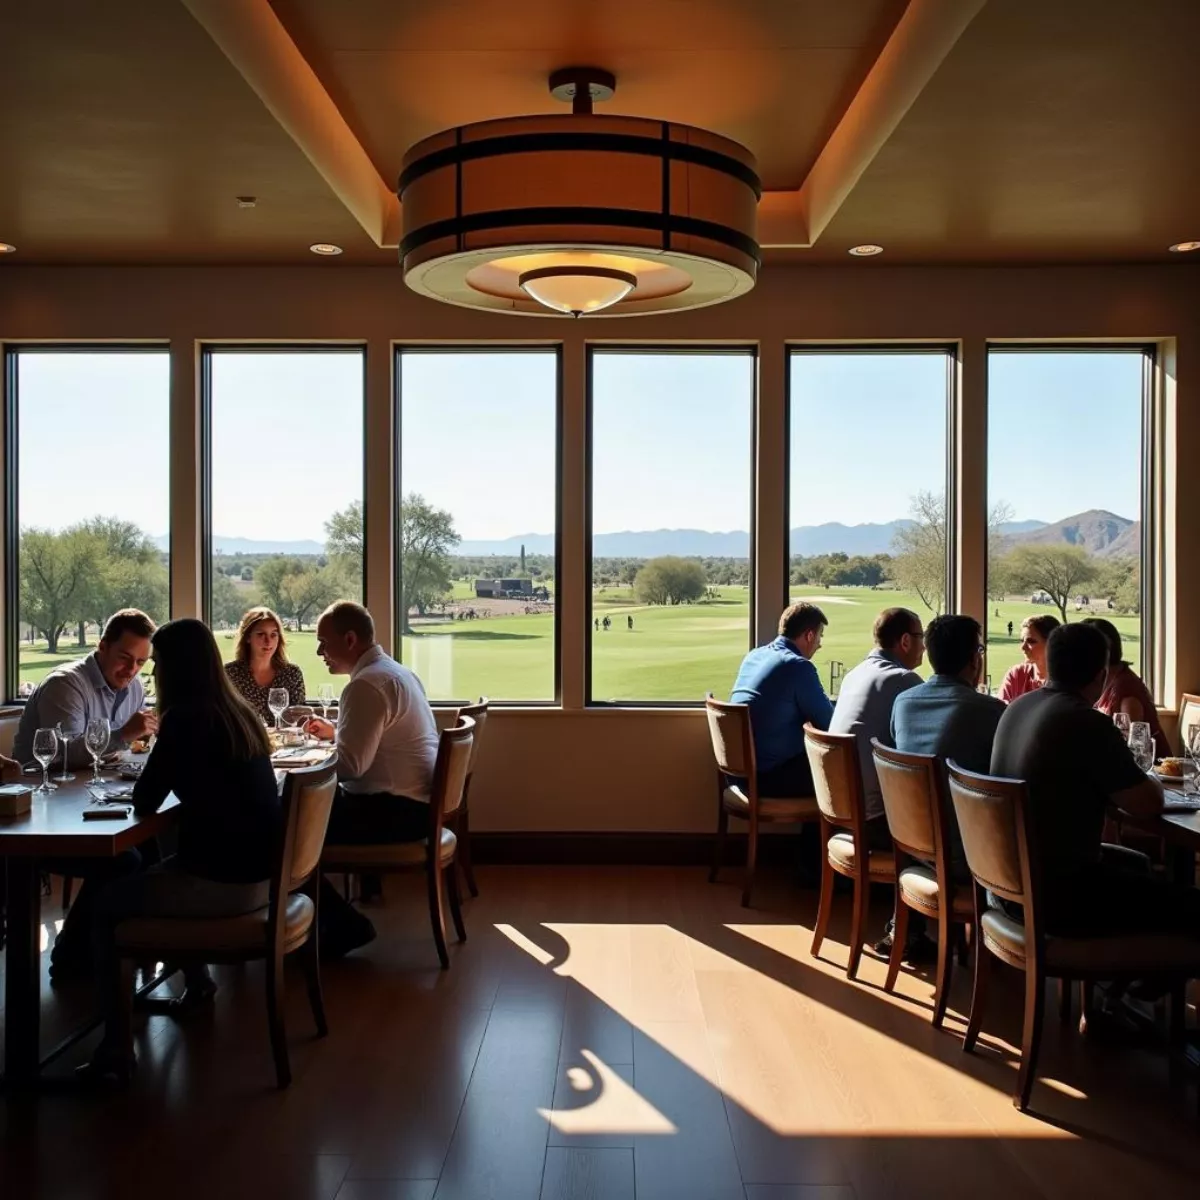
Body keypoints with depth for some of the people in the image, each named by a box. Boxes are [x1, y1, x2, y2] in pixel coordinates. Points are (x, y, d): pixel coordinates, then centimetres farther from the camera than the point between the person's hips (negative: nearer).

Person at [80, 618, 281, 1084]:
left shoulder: (185, 718, -16)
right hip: (257, 871, 8)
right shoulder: (240, 713, 9)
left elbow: (144, 802, -10)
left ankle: (117, 1044, 7)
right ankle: (197, 980, 42)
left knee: (104, 904, 9)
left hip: (224, 880, -8)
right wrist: (166, 769, 13)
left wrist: (155, 769, 9)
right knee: (146, 877, 32)